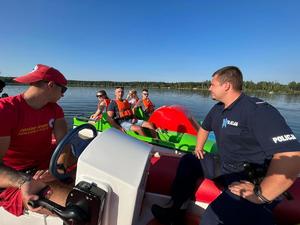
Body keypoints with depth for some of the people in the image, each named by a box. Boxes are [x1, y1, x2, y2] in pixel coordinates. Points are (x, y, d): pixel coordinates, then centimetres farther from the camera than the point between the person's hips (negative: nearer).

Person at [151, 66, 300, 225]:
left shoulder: (257, 109, -21)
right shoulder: (218, 109, 7)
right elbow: (204, 128, 26)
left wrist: (261, 195, -28)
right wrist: (199, 149, 16)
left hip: (250, 179, -9)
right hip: (224, 167, 9)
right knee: (188, 161, 9)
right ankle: (174, 211, 10)